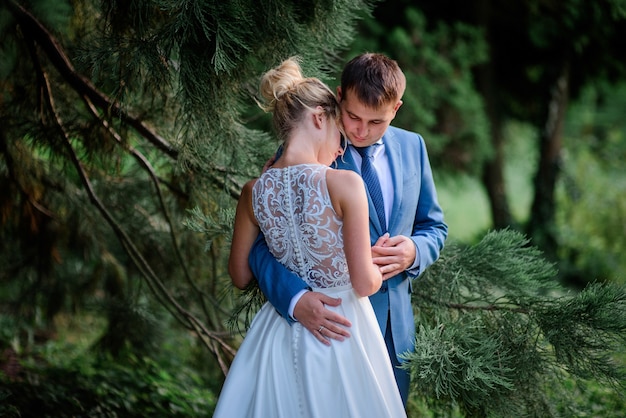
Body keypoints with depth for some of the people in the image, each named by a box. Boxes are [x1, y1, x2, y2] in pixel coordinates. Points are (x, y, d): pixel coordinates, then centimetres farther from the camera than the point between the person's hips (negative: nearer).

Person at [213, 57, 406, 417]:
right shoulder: (344, 184, -19)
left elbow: (240, 276, 7)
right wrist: (381, 266, 5)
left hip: (280, 333, 5)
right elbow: (364, 284, -16)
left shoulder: (254, 191, -5)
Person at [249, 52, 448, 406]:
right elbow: (262, 240, -16)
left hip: (396, 325, 5)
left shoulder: (412, 147, 4)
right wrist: (295, 298, -34)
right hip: (332, 320, -5)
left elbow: (434, 227, 13)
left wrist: (415, 251, -12)